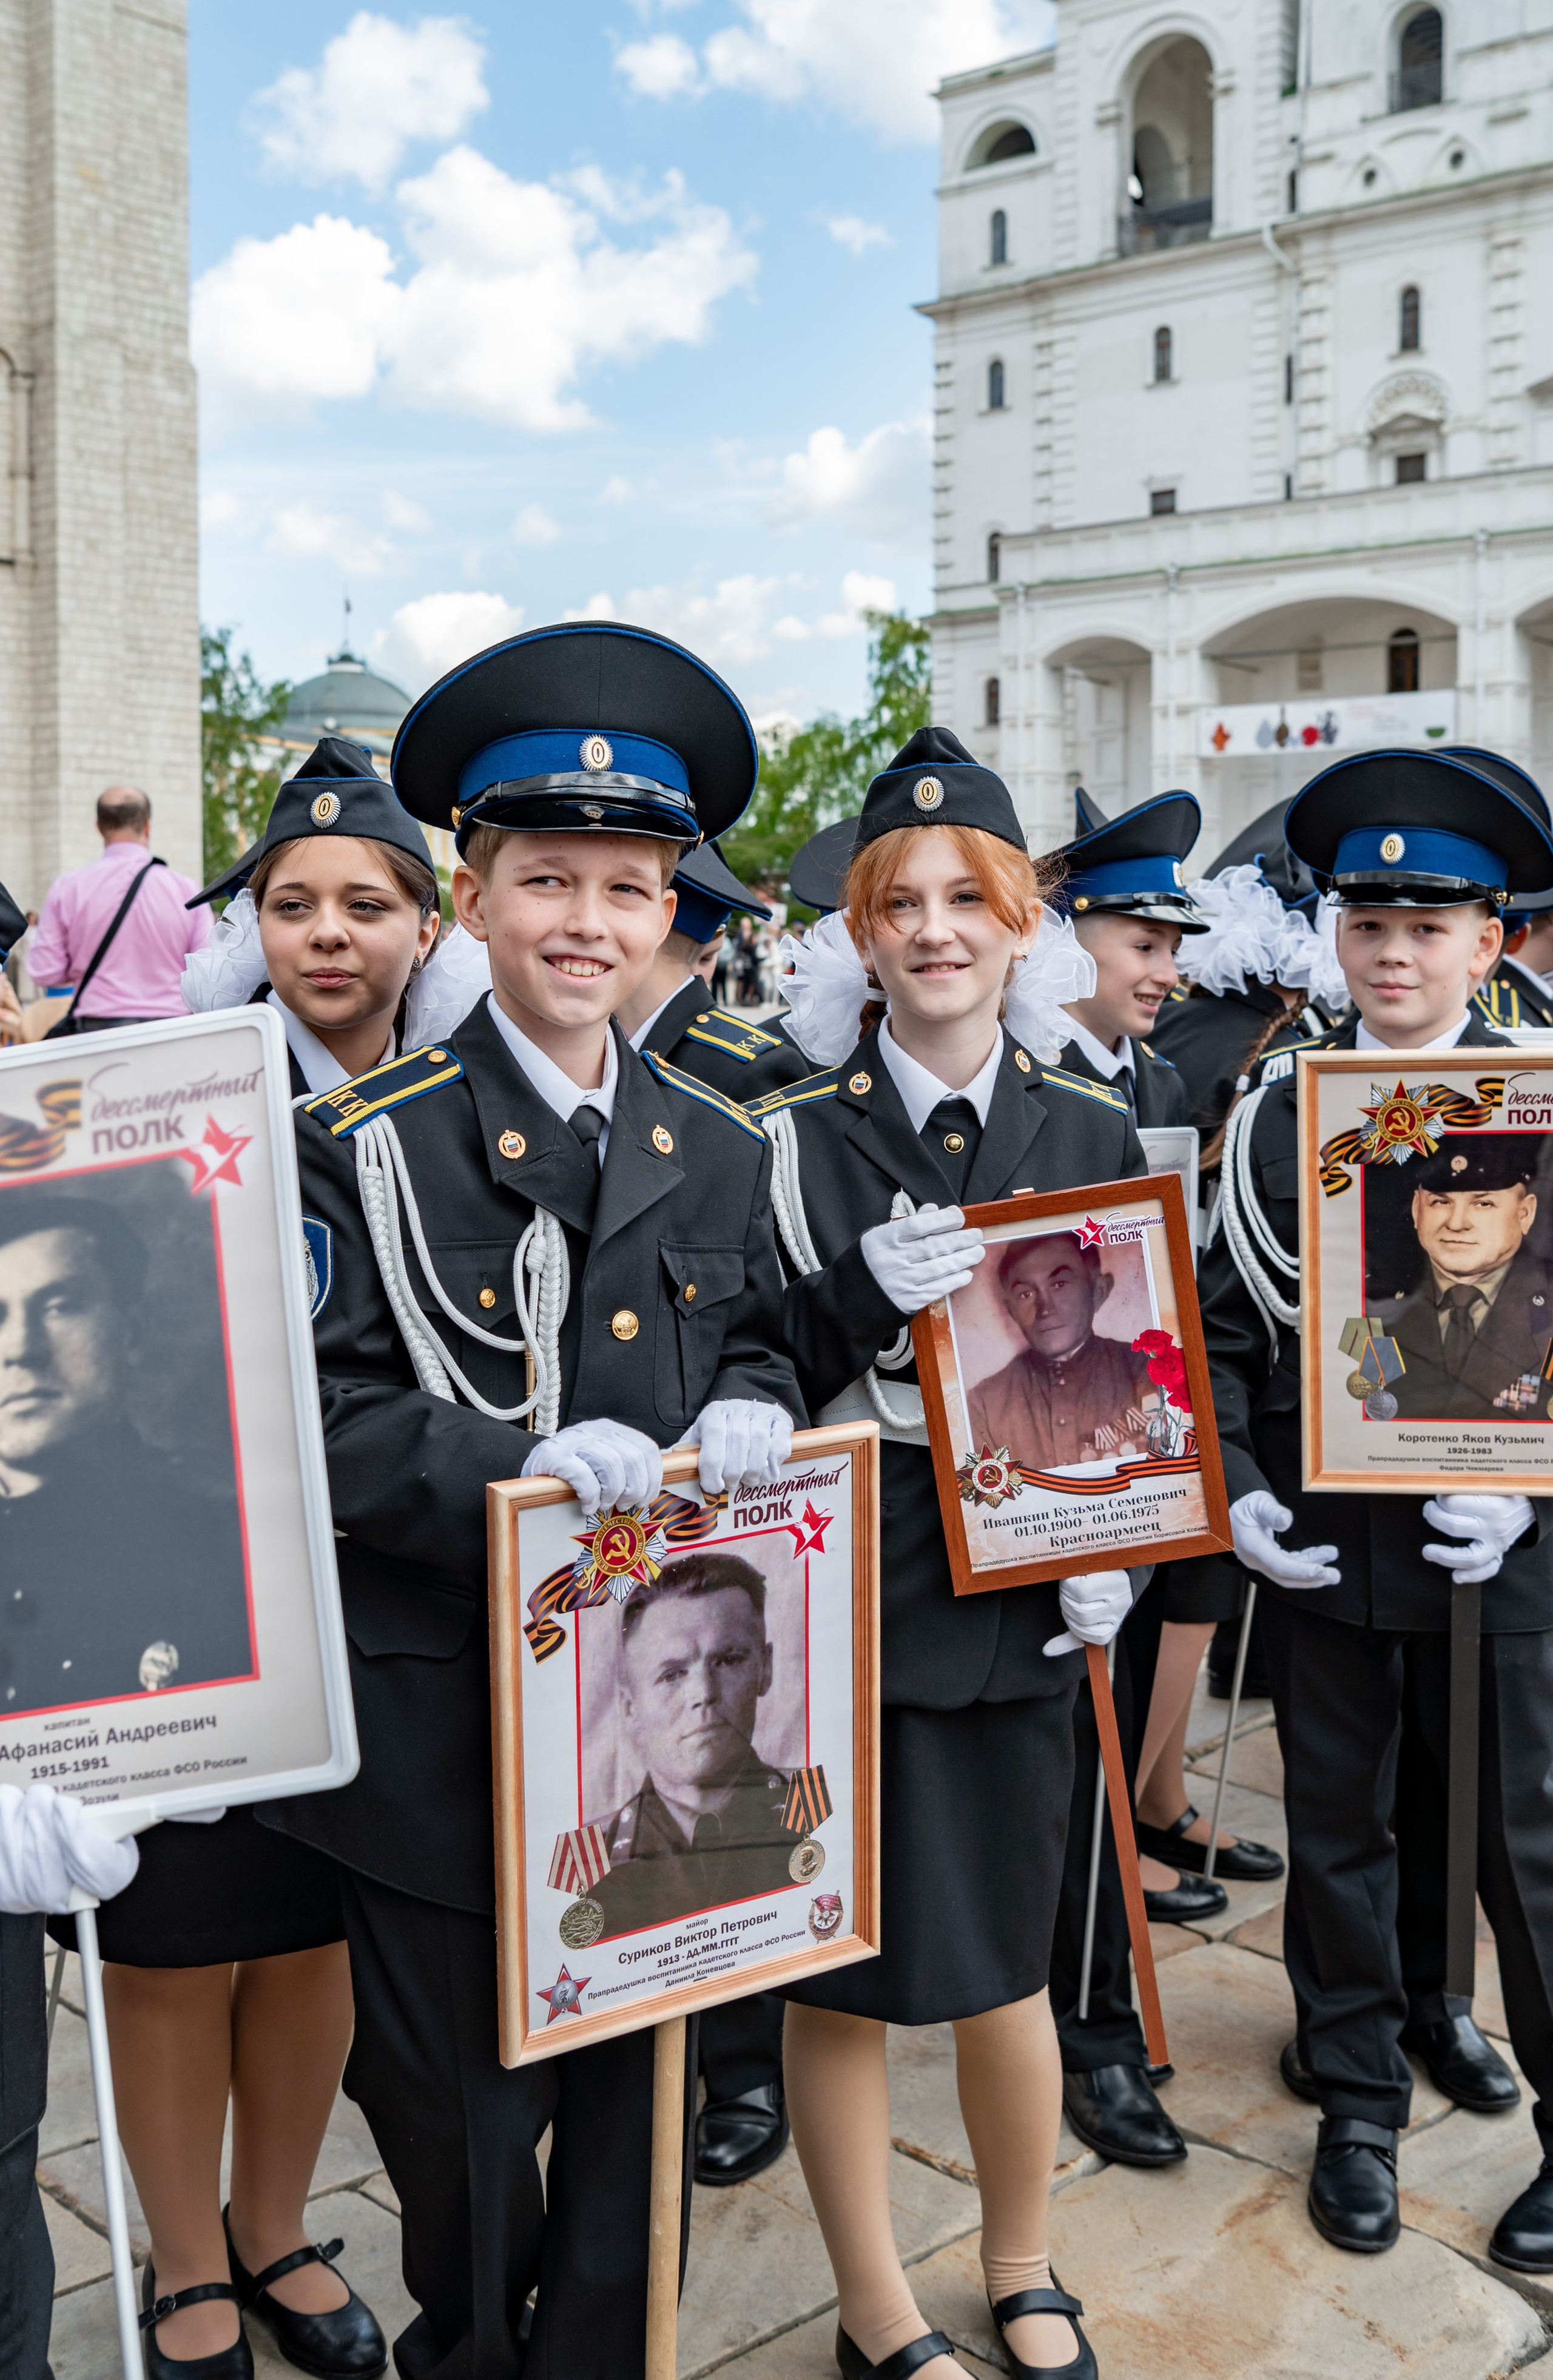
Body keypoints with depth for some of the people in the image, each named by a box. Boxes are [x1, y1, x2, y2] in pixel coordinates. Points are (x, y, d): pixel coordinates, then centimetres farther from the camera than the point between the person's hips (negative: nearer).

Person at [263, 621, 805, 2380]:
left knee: (634, 2099, 17)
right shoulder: (369, 1145, -6)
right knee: (458, 2117, 13)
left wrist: (750, 1417, -9)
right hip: (445, 1724, -3)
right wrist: (522, 1463, -27)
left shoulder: (720, 1153, 7)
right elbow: (326, 1414, -12)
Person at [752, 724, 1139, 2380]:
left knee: (1002, 1964, 15)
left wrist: (1111, 1552, -3)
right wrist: (864, 1299, -24)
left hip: (1018, 1601, 2)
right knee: (840, 1973, 8)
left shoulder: (1095, 1135, 4)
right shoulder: (792, 1144, -4)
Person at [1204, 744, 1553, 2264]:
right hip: (1318, 1547, 2)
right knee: (1335, 1825, 14)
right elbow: (1225, 1326, 6)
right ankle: (1358, 2102, 33)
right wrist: (1236, 1489, -4)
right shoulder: (1275, 1113, 4)